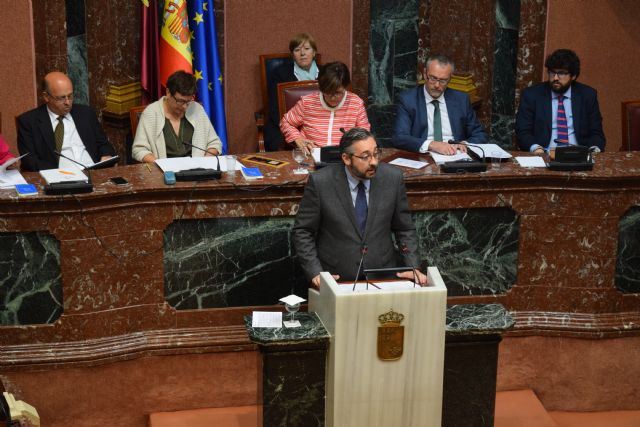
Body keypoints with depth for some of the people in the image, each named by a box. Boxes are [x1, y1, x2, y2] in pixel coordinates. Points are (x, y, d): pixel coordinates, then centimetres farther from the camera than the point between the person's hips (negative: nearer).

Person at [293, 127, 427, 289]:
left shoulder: (393, 177, -1)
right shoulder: (320, 182, -8)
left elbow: (405, 229, 9)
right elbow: (302, 231, 0)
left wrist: (413, 268, -3)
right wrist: (315, 273, -11)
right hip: (336, 279, -1)